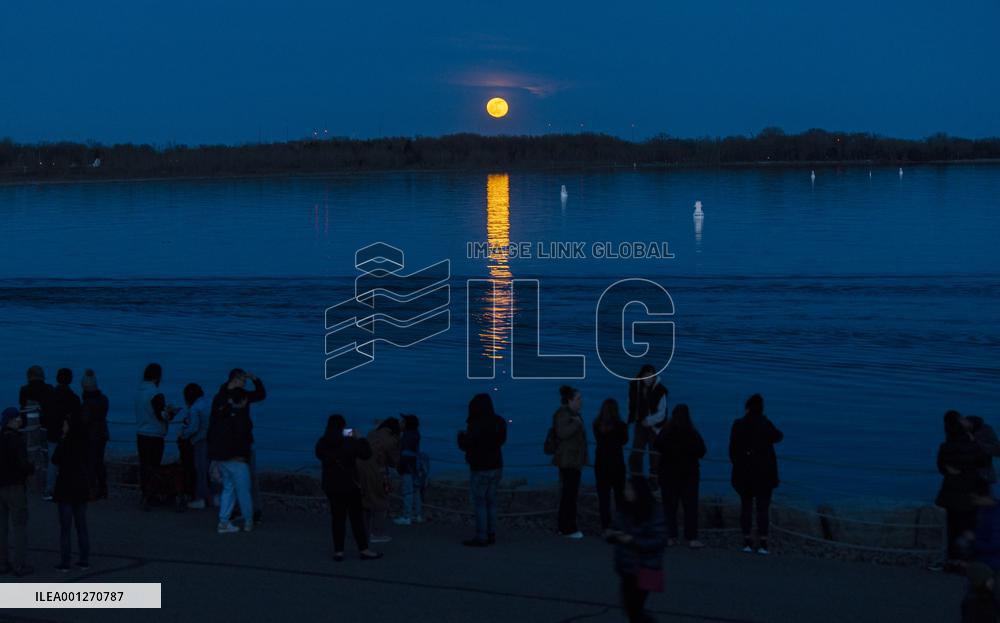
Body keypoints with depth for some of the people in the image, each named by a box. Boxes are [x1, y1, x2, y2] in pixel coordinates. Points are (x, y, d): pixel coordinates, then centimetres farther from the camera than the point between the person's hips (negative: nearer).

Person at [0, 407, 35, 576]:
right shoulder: (17, 439, -15)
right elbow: (22, 464, -21)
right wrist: (32, 469, -1)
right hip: (15, 486, -6)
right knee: (19, 526, 0)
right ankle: (19, 565, -1)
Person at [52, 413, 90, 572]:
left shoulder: (65, 444, -15)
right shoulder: (84, 444, 0)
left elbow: (55, 461, -4)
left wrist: (61, 441, -2)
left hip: (66, 489, -5)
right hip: (82, 489, 5)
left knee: (65, 528, 1)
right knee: (82, 526, 13)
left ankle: (66, 562, 1)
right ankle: (85, 560, 15)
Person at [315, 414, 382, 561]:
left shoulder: (321, 444, -4)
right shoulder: (350, 442, -16)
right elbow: (366, 454, -7)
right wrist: (358, 438, 0)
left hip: (331, 486, 4)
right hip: (350, 485, -4)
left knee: (337, 517, 10)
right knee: (356, 517, 5)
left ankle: (338, 551, 10)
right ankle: (363, 549, 9)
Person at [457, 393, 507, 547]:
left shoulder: (476, 425, -21)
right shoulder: (499, 422, 1)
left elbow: (465, 446, -17)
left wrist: (461, 435, 5)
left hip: (480, 470, -7)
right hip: (496, 467, 7)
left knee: (479, 503, -1)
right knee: (490, 502, 15)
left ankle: (481, 538, 0)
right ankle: (491, 534, 17)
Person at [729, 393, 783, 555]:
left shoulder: (738, 425, -4)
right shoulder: (766, 425, -5)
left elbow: (732, 449, -2)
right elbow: (778, 437, 14)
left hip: (743, 472, 1)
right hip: (765, 471, -1)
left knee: (746, 506, 9)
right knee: (763, 507, 1)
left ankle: (747, 542, 5)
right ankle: (762, 543, -5)